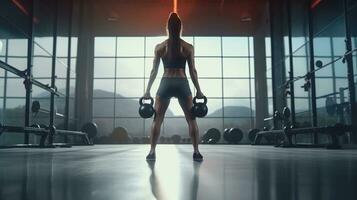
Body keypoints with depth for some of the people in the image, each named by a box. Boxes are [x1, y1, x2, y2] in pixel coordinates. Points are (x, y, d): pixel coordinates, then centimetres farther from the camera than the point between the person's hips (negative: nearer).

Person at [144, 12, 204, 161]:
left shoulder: (159, 47, 3)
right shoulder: (188, 47, 1)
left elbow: (154, 71, 2)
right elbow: (192, 71, 1)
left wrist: (148, 90, 8)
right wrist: (198, 91, 8)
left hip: (166, 84, 0)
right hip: (182, 84, 0)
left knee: (157, 120, 10)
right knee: (191, 120, 10)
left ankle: (152, 152, 7)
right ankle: (196, 152, 7)